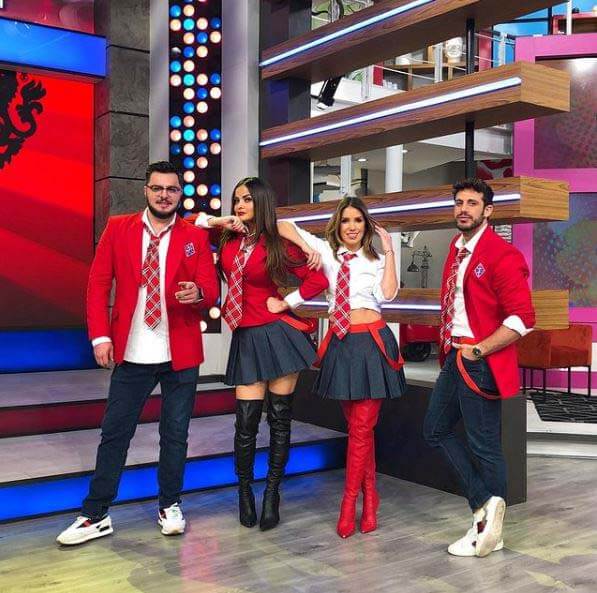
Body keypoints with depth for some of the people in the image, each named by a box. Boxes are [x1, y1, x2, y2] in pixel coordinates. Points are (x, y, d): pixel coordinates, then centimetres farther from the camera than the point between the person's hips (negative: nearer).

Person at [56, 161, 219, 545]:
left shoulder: (196, 237, 1)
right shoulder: (118, 229, 2)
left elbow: (212, 291, -2)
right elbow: (98, 284, 1)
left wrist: (197, 293, -27)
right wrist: (100, 336, -8)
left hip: (181, 354, 0)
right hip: (132, 354, 0)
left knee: (175, 434, 11)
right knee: (115, 432, 6)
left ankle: (170, 507, 28)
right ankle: (96, 516, 19)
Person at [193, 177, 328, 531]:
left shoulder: (278, 246, -3)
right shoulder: (227, 238, 7)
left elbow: (319, 280, -2)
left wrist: (287, 303, -5)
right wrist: (217, 222, 0)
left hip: (278, 334, -2)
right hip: (246, 339, 2)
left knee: (280, 419, 5)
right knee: (247, 421, 0)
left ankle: (272, 492, 19)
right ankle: (245, 490, 22)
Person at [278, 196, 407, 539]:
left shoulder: (377, 260, 7)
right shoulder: (326, 251, 10)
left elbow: (387, 294, -12)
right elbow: (283, 226, 11)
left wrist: (389, 250, -7)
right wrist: (305, 246, -5)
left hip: (372, 342, -2)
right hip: (340, 344, 3)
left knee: (361, 427, -3)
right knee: (357, 426, 11)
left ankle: (349, 503, 7)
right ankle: (370, 499, 22)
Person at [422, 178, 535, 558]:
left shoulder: (503, 255, -15)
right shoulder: (456, 250, 12)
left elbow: (523, 319, -20)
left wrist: (478, 350, -19)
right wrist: (448, 344, 13)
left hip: (481, 362, -9)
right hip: (455, 356, 9)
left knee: (485, 446, 1)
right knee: (436, 430, 13)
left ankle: (490, 533, 15)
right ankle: (486, 505, 18)